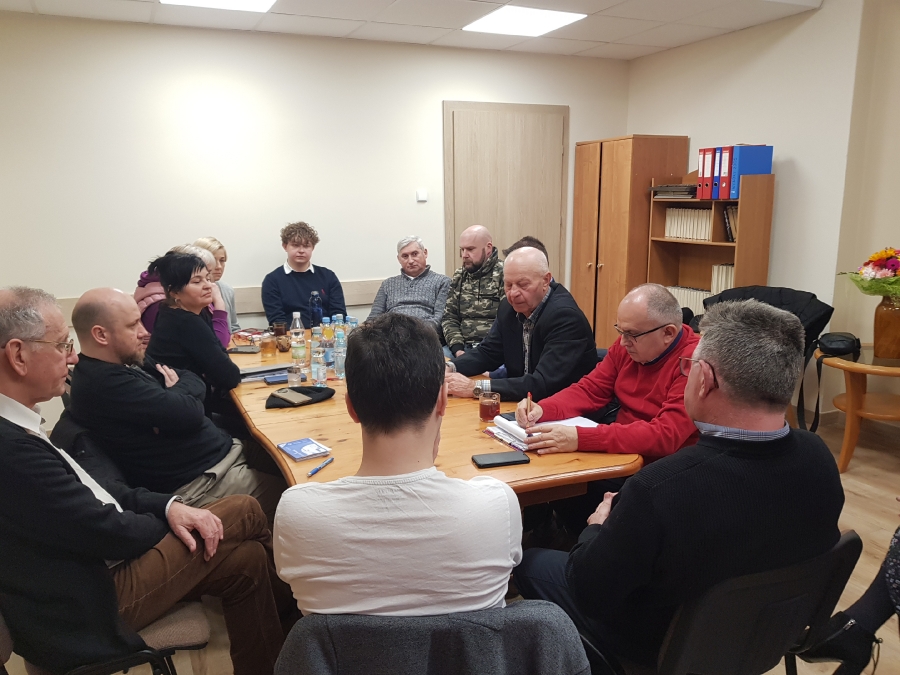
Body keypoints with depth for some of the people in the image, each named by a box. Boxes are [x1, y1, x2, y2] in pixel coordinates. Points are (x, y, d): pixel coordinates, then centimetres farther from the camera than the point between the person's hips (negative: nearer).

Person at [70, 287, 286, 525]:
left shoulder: (128, 362, 9)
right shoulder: (104, 382, -22)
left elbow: (194, 382, 12)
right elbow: (188, 414, -25)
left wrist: (178, 393, -10)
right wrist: (182, 391, -3)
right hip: (200, 482, -9)